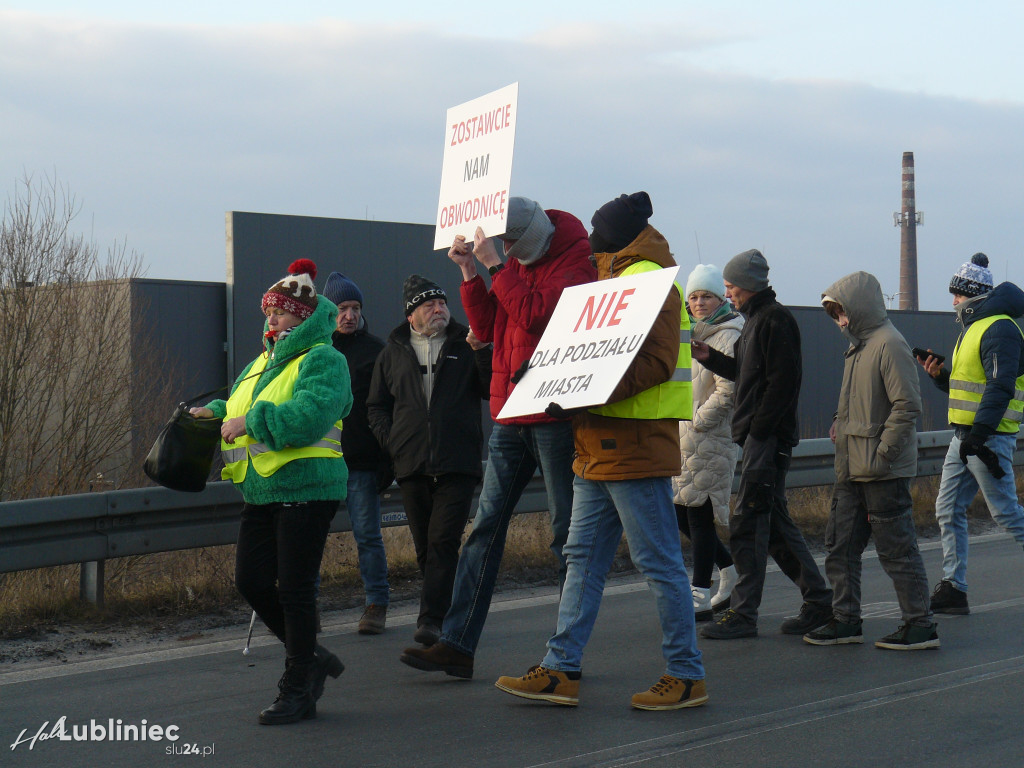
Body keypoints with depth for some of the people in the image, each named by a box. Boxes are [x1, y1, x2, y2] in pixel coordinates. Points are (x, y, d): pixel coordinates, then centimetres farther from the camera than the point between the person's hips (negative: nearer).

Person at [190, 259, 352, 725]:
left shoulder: (322, 360, -9)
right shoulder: (263, 362, 19)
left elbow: (308, 417, -24)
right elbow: (241, 409, 30)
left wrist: (251, 421, -21)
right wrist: (217, 413, 8)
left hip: (306, 489, -9)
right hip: (262, 491, 9)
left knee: (294, 589, -4)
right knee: (251, 582, 6)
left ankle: (298, 691, 8)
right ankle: (310, 658, 25)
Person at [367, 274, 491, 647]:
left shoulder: (465, 346, 10)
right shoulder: (393, 353, 16)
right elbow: (376, 406, 20)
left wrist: (483, 352, -12)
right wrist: (391, 441, 5)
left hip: (458, 463, -3)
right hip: (411, 464, 3)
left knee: (443, 541, -13)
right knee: (425, 547, 7)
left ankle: (431, 619, -18)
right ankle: (445, 614, 18)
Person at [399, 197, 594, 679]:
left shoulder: (576, 260, -8)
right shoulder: (514, 263, 16)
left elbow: (536, 313, -22)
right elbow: (487, 328, 15)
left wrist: (496, 265, -18)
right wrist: (470, 272, 5)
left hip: (555, 415, -8)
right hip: (510, 414, 8)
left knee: (567, 531, 0)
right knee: (486, 525, 4)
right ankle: (457, 644, 5)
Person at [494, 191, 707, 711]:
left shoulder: (648, 278, -9)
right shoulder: (616, 278, 23)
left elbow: (656, 360, -20)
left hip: (636, 446, -10)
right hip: (599, 448, 10)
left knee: (658, 561, -4)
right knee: (583, 557, 9)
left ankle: (687, 676, 4)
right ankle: (561, 671, 11)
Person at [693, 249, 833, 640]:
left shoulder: (775, 319, -12)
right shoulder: (757, 319, 19)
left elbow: (783, 380, -20)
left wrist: (758, 428, -20)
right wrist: (710, 358, 11)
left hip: (768, 438, -10)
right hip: (758, 436, 10)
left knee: (747, 524, -8)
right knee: (774, 522, 12)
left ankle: (743, 615, -4)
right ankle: (818, 600, 18)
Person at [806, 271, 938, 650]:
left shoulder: (889, 345, -14)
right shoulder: (859, 346, 16)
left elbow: (907, 405, -20)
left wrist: (882, 455, -20)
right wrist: (841, 422, 11)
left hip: (884, 473, -10)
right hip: (852, 470, 10)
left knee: (896, 548, -3)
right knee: (841, 544, 11)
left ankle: (920, 625, 5)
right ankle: (846, 620, 19)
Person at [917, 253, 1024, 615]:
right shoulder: (972, 328, 19)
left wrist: (978, 434, -26)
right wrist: (940, 374, 7)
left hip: (989, 436, -10)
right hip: (964, 435, 10)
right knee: (948, 509, 5)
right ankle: (953, 589, 6)